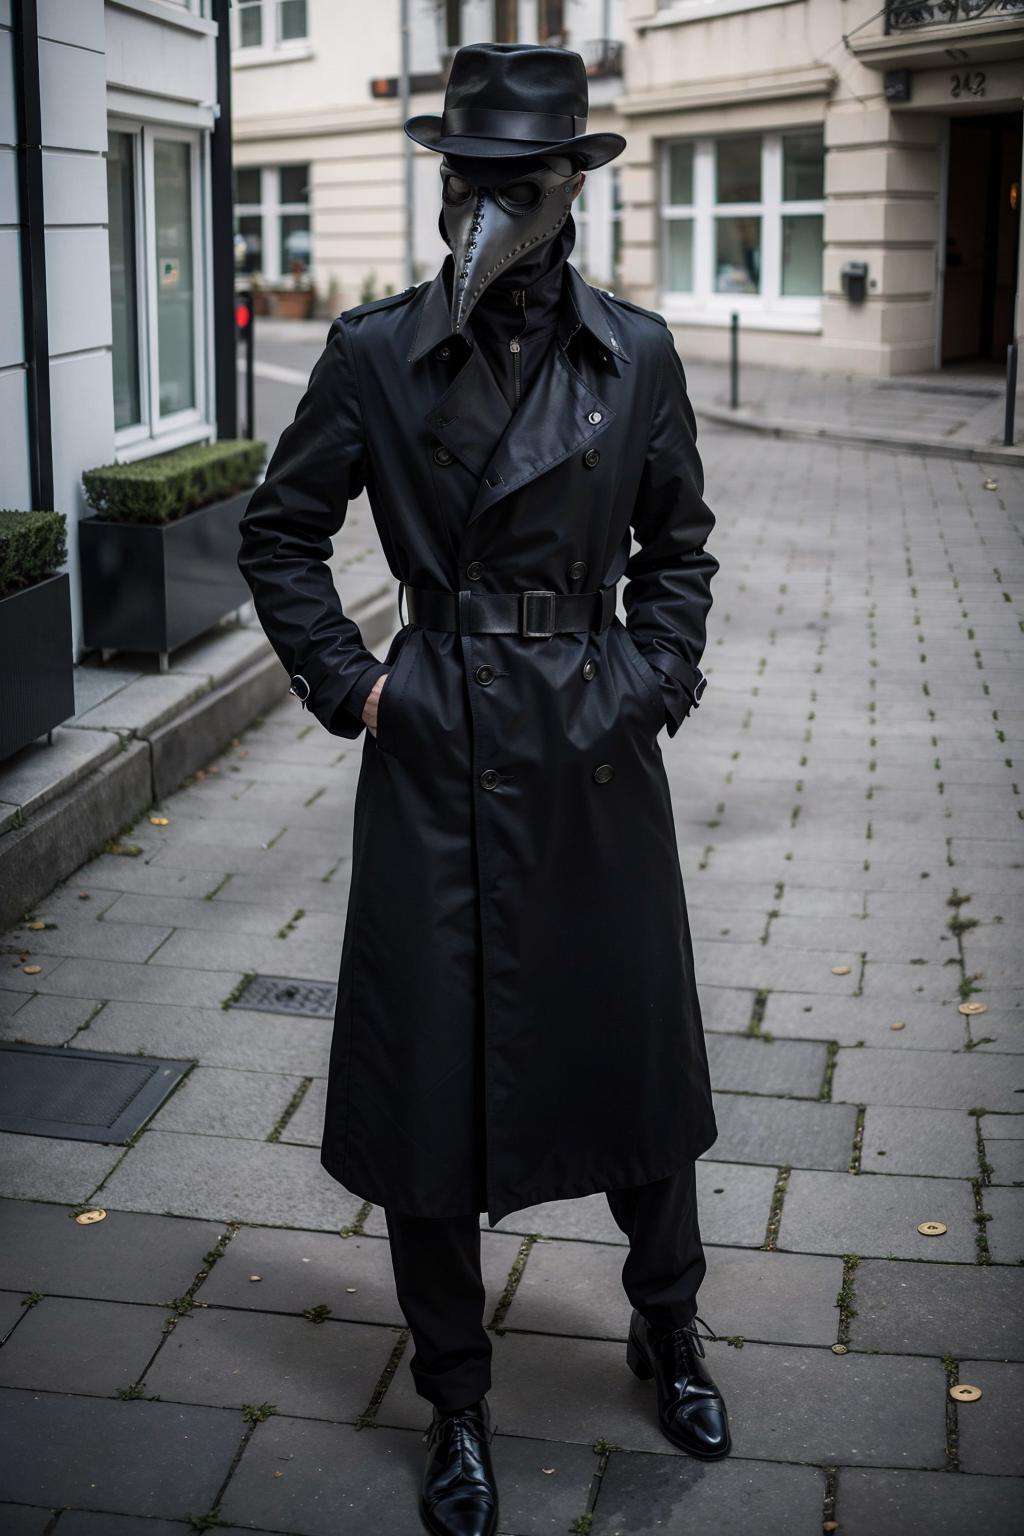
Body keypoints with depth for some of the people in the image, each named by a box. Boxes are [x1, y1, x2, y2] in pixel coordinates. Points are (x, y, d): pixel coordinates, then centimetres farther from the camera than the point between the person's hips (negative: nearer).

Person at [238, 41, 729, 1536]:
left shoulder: (635, 351, 0)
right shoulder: (376, 351, -4)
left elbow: (679, 544, 13)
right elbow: (280, 531, 5)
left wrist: (658, 674, 2)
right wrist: (347, 682, -2)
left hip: (600, 751, 2)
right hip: (438, 754, -1)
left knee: (636, 1049, 13)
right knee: (431, 1072, 5)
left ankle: (668, 1328, 39)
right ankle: (458, 1402, 25)